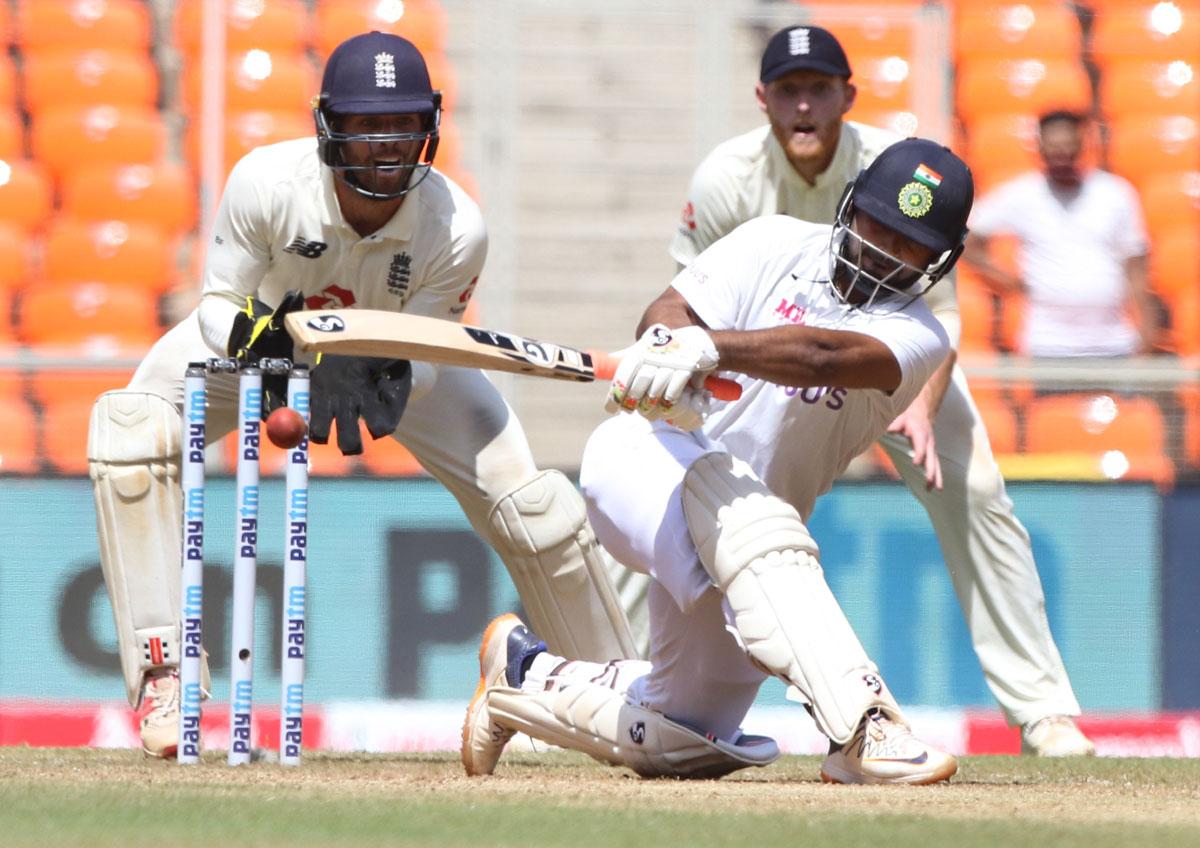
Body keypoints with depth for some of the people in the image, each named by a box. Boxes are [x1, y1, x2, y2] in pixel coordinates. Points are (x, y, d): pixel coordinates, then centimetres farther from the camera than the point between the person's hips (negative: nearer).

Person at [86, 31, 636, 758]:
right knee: (132, 425, -29)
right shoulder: (266, 183, -34)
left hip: (398, 354, 0)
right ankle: (162, 672, -25)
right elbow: (218, 309, -22)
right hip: (263, 335, 0)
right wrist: (256, 336, -46)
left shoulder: (455, 228, -32)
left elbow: (425, 358, -23)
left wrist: (384, 374, -47)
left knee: (534, 507, -12)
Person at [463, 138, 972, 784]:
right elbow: (669, 311, -10)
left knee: (685, 745, 9)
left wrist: (707, 347, -41)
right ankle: (864, 728, -50)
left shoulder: (916, 338, -3)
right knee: (755, 529, -39)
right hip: (646, 458, -5)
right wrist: (670, 338, -36)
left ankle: (526, 677, 32)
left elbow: (825, 356, -23)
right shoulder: (777, 245, 1)